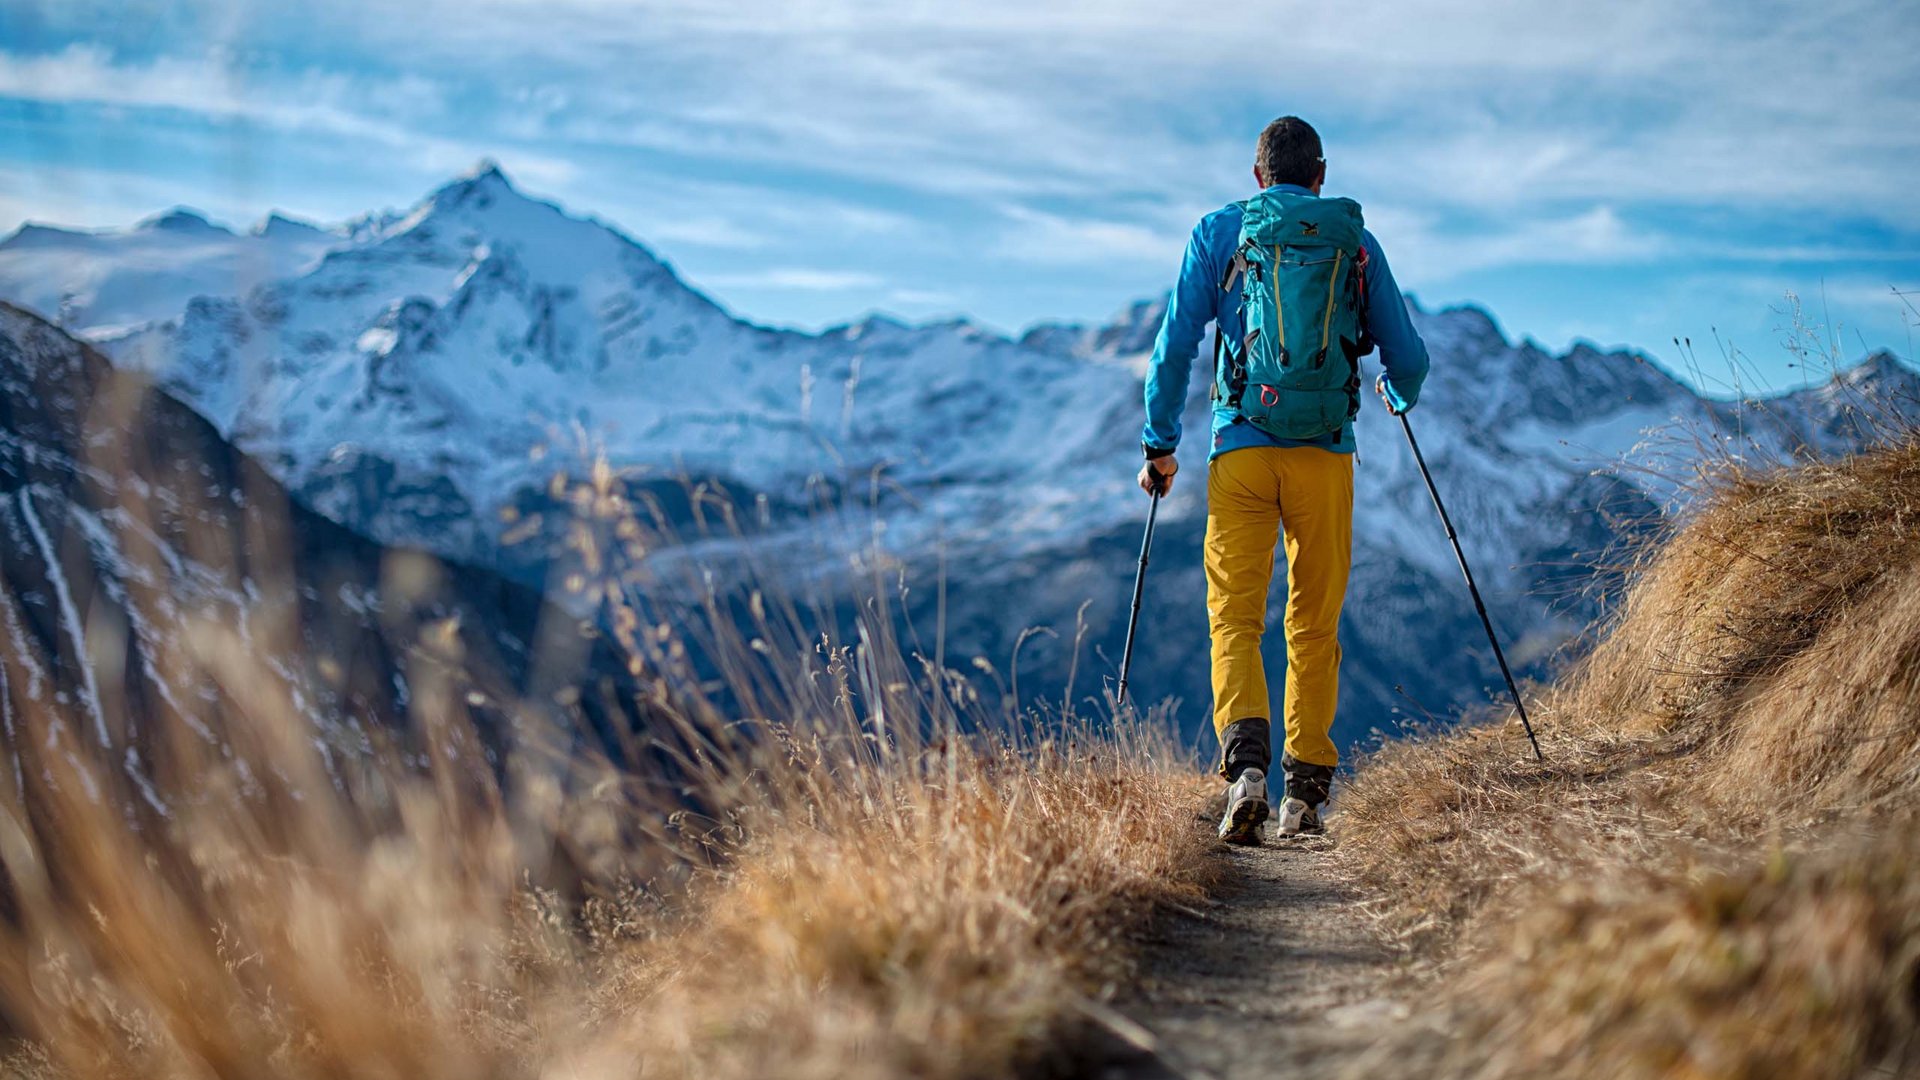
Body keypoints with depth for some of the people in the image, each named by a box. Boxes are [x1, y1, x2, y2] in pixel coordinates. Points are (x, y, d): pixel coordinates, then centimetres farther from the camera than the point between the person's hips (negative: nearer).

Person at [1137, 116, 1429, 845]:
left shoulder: (1219, 233, 8)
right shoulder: (1357, 243, 11)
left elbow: (1174, 347, 3)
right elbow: (1408, 357, 15)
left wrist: (1159, 444, 12)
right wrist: (1397, 396, 38)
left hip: (1242, 448, -1)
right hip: (1326, 454, 1)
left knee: (1235, 617, 1)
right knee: (1314, 626, 11)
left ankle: (1247, 762, -22)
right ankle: (1306, 792, 12)